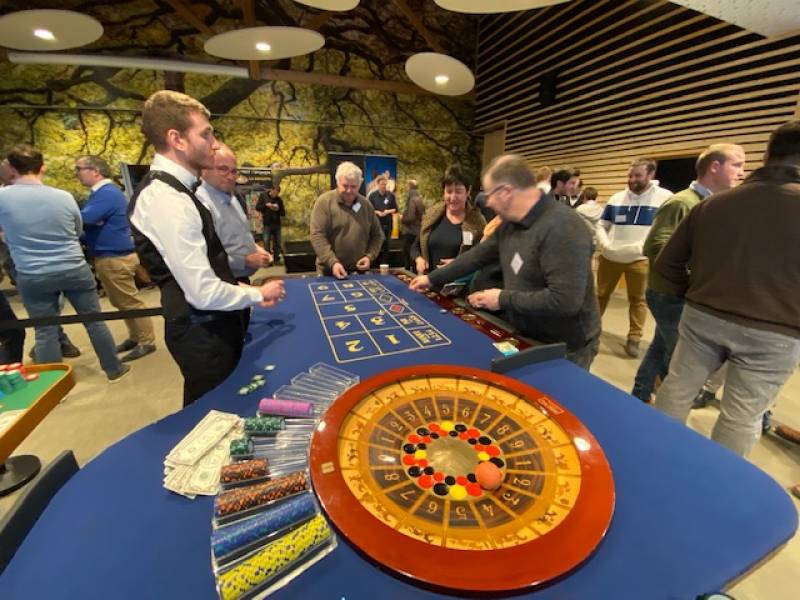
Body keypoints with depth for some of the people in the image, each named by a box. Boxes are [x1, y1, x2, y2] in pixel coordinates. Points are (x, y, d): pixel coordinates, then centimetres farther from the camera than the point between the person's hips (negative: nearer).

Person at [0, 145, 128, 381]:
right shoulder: (64, 196, -5)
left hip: (32, 277, 0)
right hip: (74, 270, 1)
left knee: (45, 332, 8)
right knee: (94, 321, 11)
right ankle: (114, 369, 22)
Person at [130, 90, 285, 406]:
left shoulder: (171, 189, 7)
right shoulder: (167, 199, -23)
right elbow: (205, 293, -26)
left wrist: (246, 291, 6)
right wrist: (257, 294, -10)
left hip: (209, 325, 9)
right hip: (202, 332, -9)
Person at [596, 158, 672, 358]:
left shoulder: (665, 198, -5)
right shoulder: (617, 198, 6)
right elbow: (602, 225, 10)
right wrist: (604, 244, -9)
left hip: (640, 259, -3)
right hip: (610, 257, 3)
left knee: (638, 299, 9)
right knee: (601, 294, 14)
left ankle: (634, 338, 21)